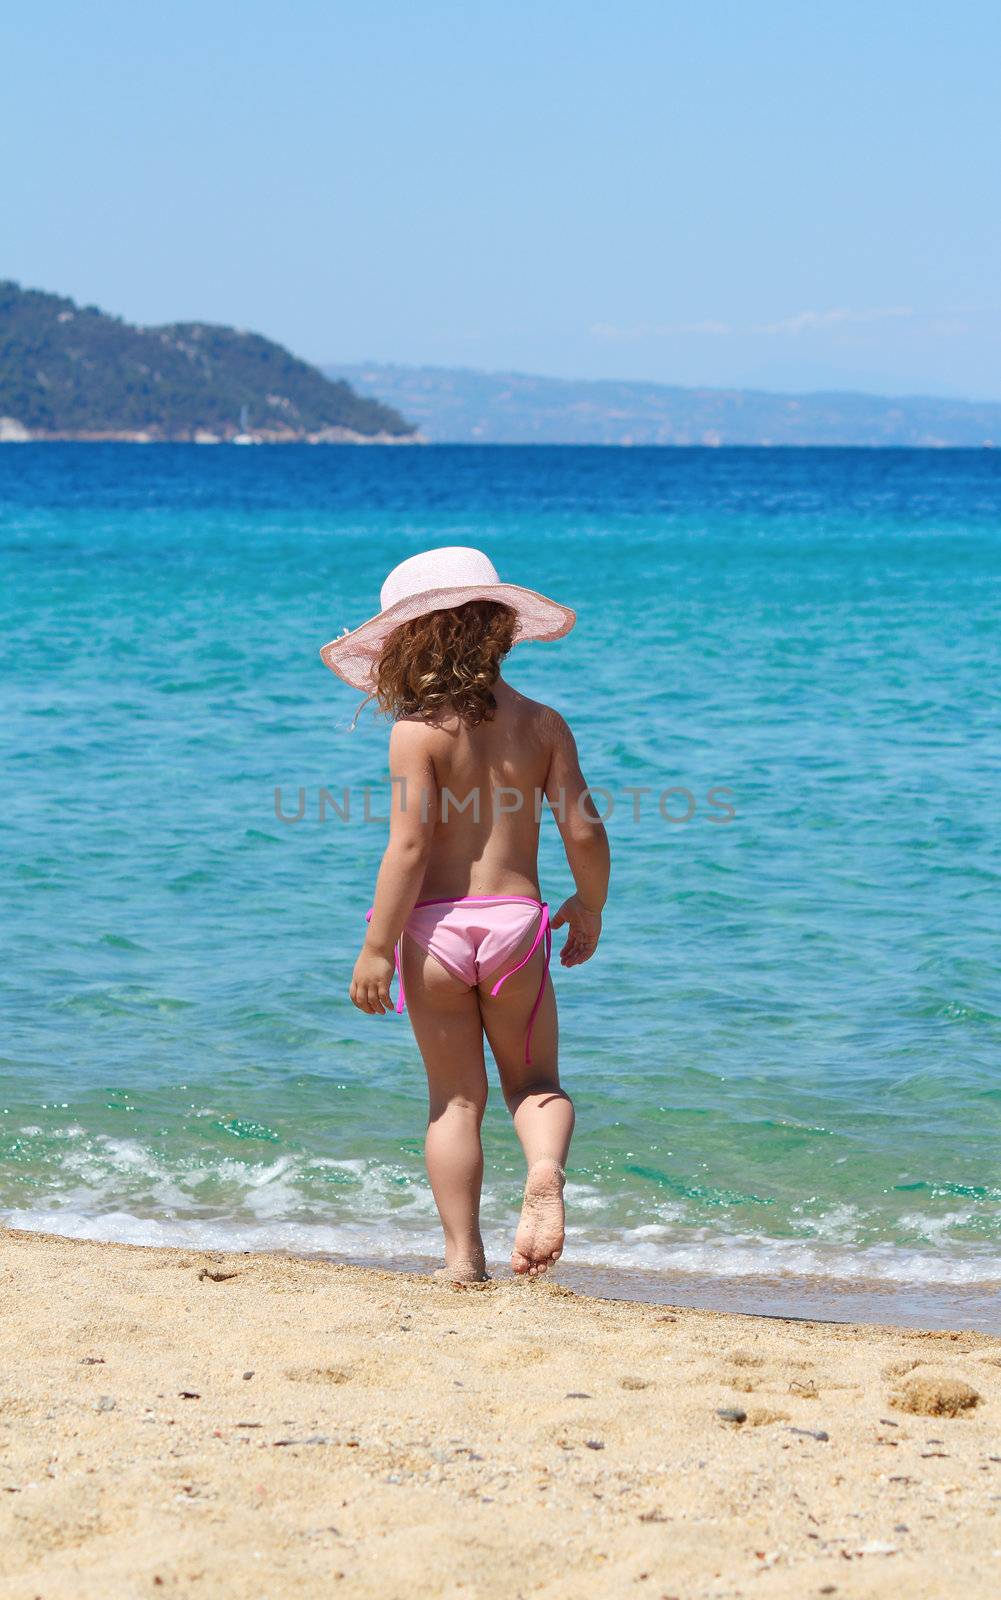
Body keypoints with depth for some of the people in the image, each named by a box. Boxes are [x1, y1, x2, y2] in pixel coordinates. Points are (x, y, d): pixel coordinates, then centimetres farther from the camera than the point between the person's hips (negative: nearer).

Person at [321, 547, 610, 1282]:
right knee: (535, 1083, 17)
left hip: (434, 926, -2)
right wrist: (589, 908, 18)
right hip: (513, 919, 2)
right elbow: (582, 830, 0)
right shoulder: (542, 724, 2)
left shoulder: (418, 731, -8)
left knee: (455, 1096, 10)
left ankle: (463, 1255, 7)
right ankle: (546, 1170, -15)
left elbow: (408, 848, -14)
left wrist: (377, 949, -9)